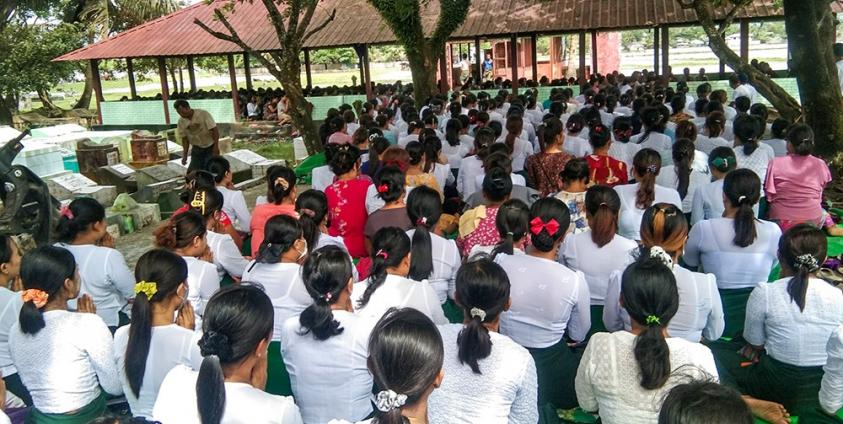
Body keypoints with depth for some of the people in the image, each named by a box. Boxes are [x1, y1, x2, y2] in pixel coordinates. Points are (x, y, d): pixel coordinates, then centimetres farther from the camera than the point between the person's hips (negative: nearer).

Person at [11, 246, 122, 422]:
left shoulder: (16, 331, 0)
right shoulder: (88, 323, -19)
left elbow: (32, 384, 12)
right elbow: (116, 387, -11)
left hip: (40, 417, 7)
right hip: (87, 417, -7)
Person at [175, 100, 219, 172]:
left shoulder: (203, 114, -17)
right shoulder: (181, 121, -3)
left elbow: (215, 130, -17)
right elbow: (184, 138, 6)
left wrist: (216, 147, -23)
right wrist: (185, 155, -2)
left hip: (210, 147, -4)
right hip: (196, 149, 4)